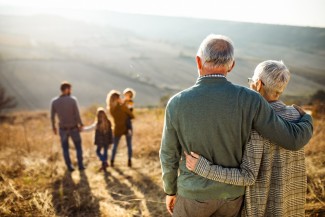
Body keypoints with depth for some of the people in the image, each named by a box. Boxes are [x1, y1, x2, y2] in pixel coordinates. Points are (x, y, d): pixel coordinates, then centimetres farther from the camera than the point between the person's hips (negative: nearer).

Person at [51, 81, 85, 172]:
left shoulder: (54, 101, -11)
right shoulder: (73, 100, -19)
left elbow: (52, 116, -4)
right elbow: (77, 114, -18)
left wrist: (53, 127, 12)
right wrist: (81, 125, -3)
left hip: (63, 129, 2)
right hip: (74, 128, -2)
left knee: (65, 148, 19)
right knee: (78, 147, 18)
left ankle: (69, 167, 23)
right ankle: (80, 165, 21)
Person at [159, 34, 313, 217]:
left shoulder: (177, 104, -21)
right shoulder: (249, 100, -22)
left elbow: (169, 156, -9)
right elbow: (293, 139, -16)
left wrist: (170, 191, 10)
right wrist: (307, 121, 9)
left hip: (195, 193, -1)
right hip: (231, 192, 2)